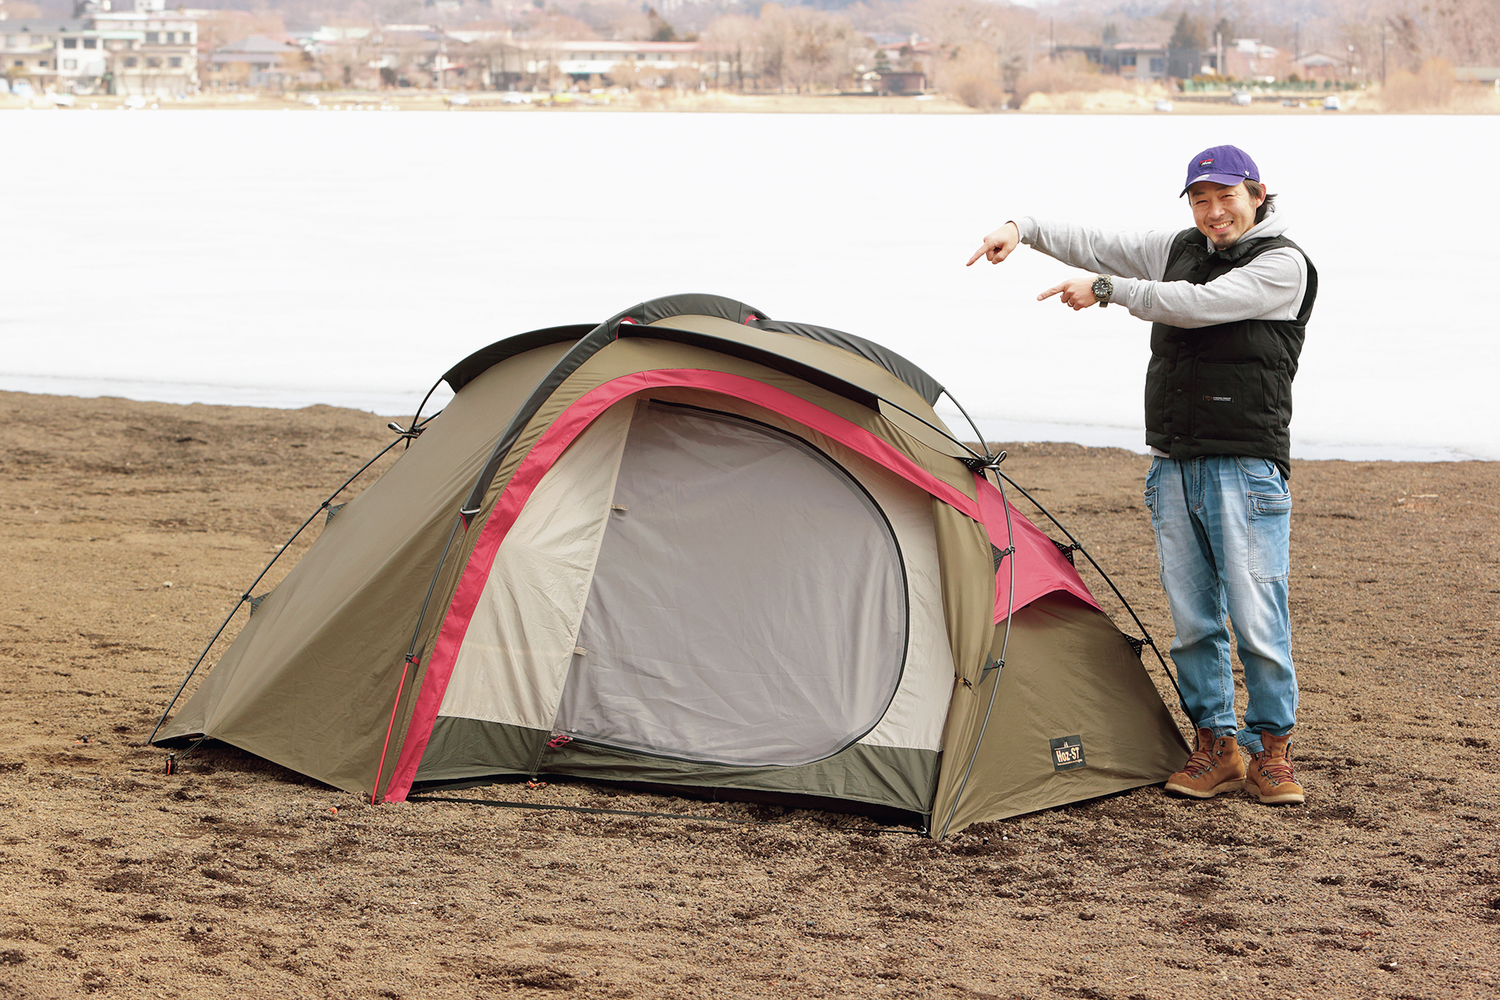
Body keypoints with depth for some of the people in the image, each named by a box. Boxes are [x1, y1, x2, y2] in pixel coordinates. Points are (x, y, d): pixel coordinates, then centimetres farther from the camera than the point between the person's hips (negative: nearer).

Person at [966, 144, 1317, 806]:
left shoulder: (1282, 264, -8)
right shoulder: (1179, 250, 14)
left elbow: (1197, 305, -20)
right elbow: (1095, 244, 17)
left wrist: (1107, 289, -17)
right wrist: (1023, 229, 2)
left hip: (1245, 470, -6)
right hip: (1173, 467, 6)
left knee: (1257, 619, -6)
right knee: (1192, 619, 8)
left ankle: (1271, 751, 7)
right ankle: (1214, 746, 17)